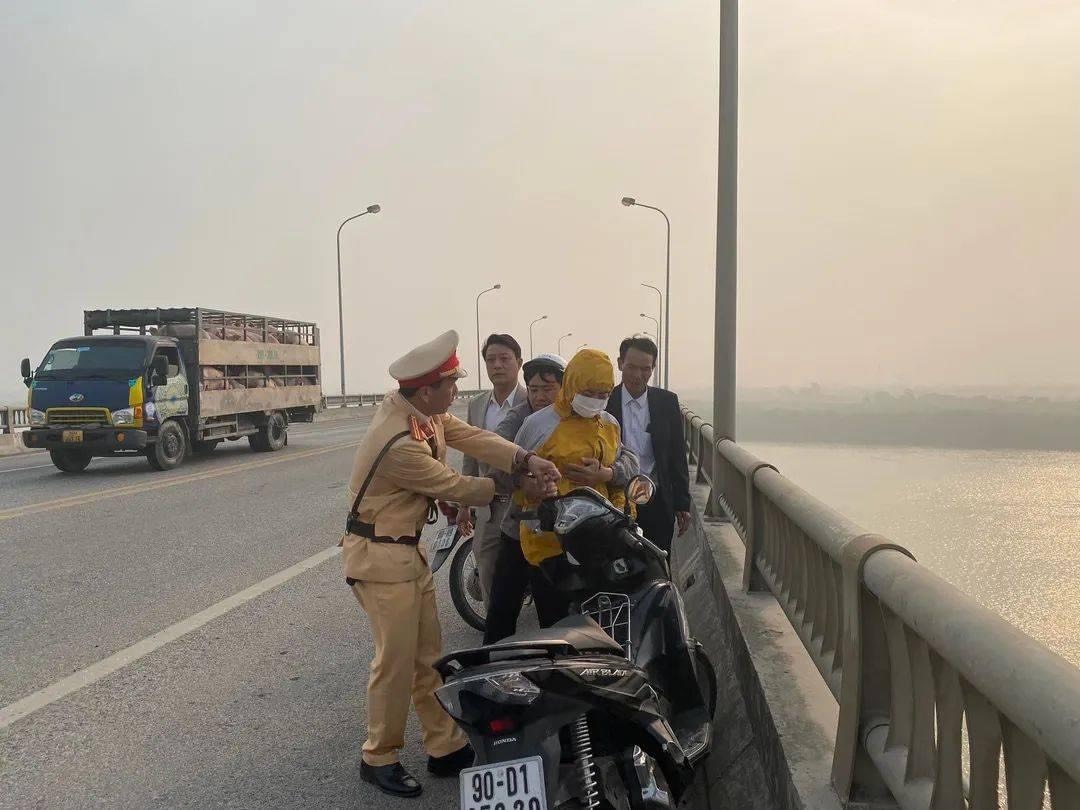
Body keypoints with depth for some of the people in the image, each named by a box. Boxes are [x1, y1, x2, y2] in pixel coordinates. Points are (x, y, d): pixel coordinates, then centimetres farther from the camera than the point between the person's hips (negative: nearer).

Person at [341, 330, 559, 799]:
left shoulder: (422, 409, -2)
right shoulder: (401, 443, -29)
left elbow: (472, 437, -4)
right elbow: (453, 486, -17)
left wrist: (528, 461, -19)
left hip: (408, 551, 10)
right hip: (380, 557, -10)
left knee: (428, 654, 14)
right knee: (397, 660, -1)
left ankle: (446, 748, 24)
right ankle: (379, 758, 17)